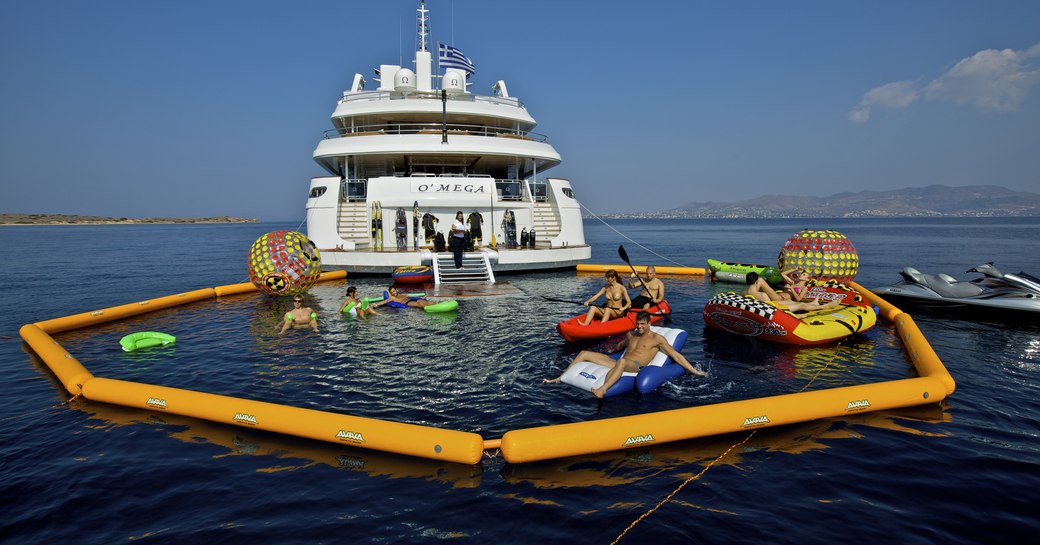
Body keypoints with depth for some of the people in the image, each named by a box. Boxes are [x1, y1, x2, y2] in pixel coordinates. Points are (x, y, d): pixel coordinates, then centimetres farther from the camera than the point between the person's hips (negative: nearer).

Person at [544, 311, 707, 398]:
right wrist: (608, 353, 57)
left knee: (621, 361, -47)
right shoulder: (631, 334, 24)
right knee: (584, 353, -1)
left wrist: (694, 371, -3)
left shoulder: (657, 339, 6)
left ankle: (602, 391, -69)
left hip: (636, 367, -7)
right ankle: (560, 378, -1)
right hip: (618, 362, 8)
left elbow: (676, 355, 2)